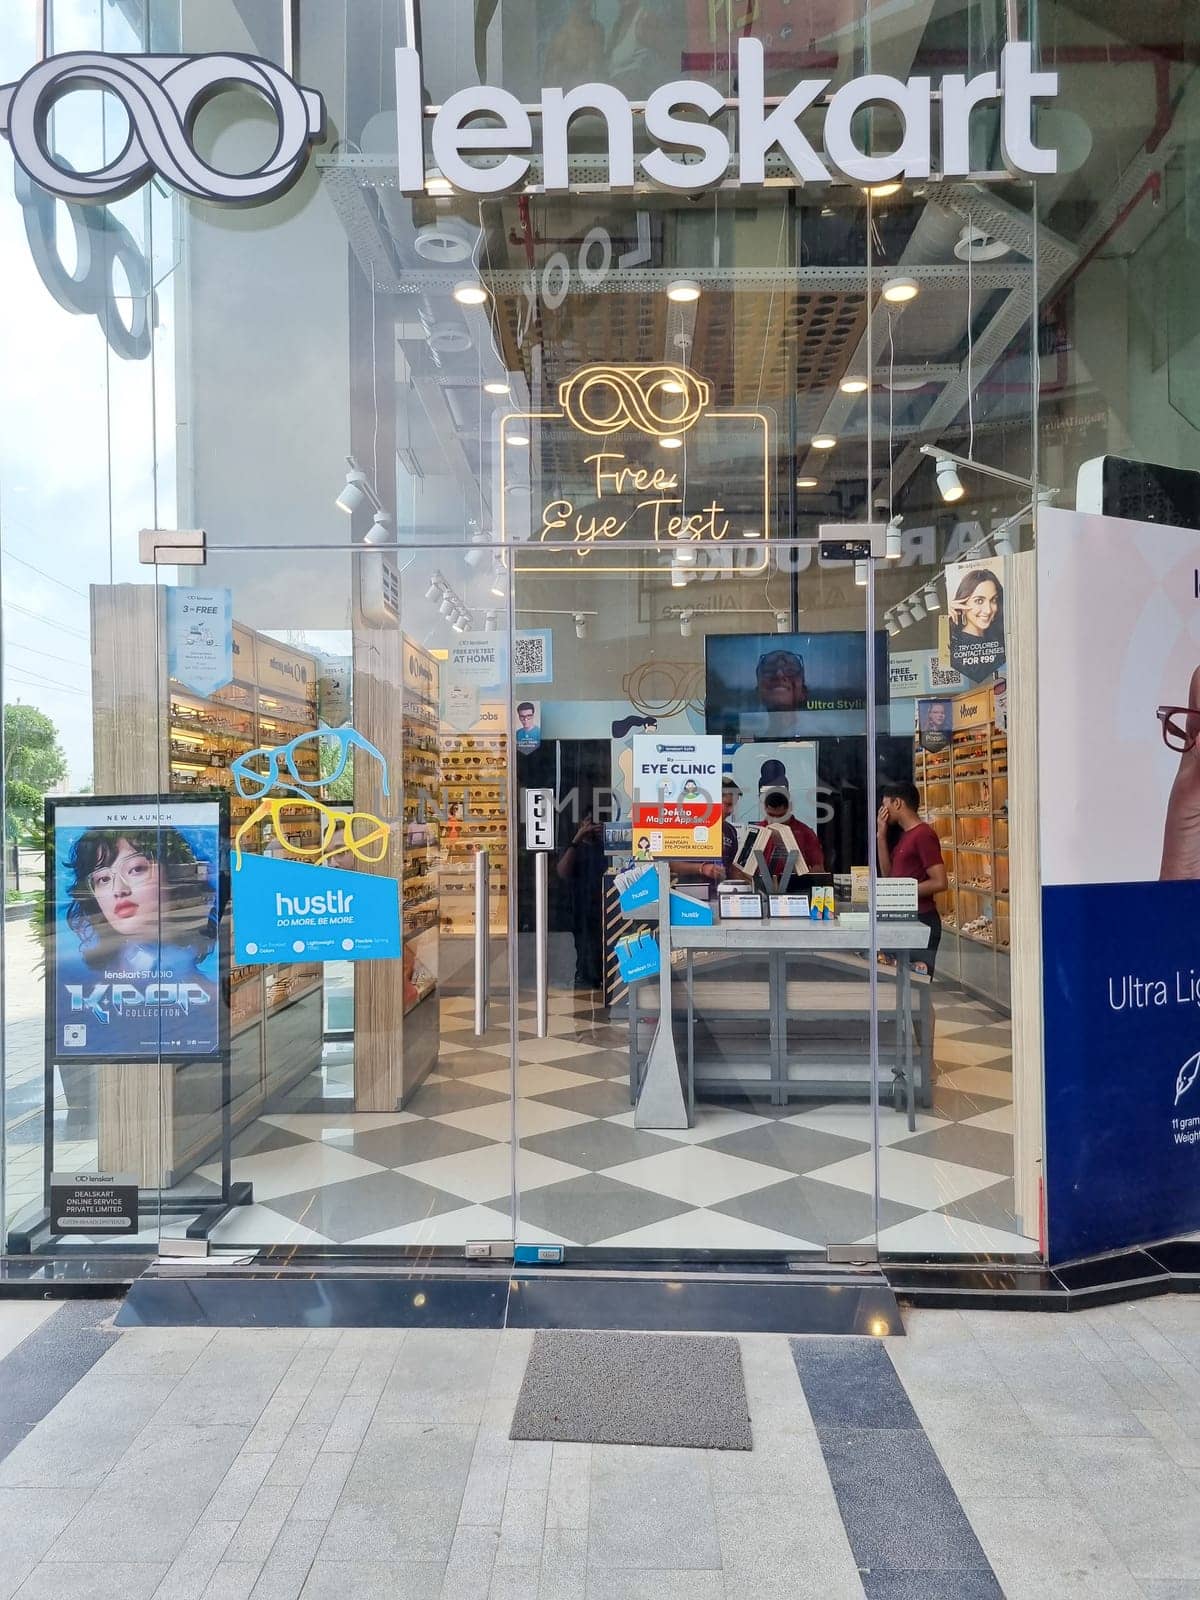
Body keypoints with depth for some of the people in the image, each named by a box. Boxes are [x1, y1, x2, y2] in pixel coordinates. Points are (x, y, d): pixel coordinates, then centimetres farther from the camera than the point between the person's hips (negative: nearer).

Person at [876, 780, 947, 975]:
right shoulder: (904, 835, 16)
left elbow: (939, 883, -19)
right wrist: (881, 837, 11)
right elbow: (888, 875, 18)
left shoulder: (923, 835, -14)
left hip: (921, 921, -10)